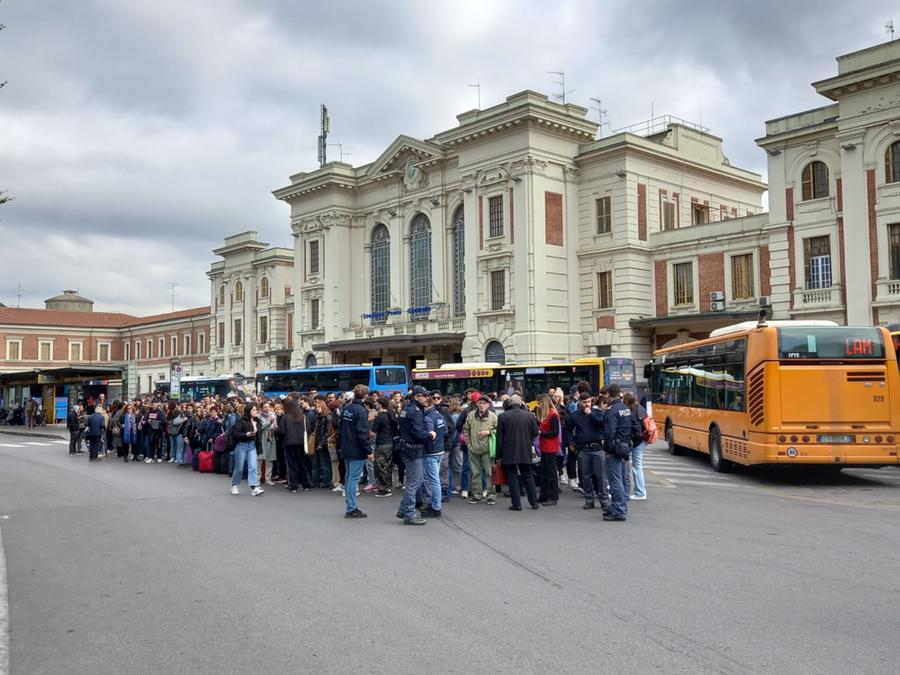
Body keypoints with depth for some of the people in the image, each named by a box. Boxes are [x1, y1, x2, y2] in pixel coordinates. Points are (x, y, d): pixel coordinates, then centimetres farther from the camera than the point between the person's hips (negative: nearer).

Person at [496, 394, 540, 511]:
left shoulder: (503, 416, -8)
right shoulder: (529, 415, -2)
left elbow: (499, 437, -5)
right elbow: (535, 432, 4)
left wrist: (498, 454, 1)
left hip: (509, 453, -3)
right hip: (525, 452, 3)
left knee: (512, 477, 4)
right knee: (528, 476, 13)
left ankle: (516, 504, 1)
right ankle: (534, 502, 16)